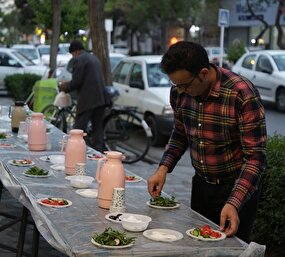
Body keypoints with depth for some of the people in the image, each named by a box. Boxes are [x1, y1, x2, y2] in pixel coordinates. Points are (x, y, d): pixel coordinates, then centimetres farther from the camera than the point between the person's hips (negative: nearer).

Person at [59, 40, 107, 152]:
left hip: (87, 100, -9)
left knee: (78, 130, -3)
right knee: (98, 129, 13)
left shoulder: (78, 60, -7)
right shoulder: (94, 57, 20)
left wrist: (64, 87, 5)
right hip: (100, 98, 9)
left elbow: (76, 82, -13)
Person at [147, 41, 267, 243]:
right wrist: (163, 168, -6)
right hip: (201, 186, 6)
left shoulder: (242, 94, -27)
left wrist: (233, 204, -33)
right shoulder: (179, 92, -9)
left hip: (237, 188, -5)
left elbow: (256, 157, -24)